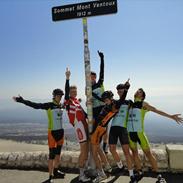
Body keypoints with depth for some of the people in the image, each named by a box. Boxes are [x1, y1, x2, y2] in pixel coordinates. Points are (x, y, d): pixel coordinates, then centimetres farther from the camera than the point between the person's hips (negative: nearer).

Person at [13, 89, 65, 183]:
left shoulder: (61, 105, 6)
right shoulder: (49, 105, -10)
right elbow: (35, 105, -18)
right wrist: (21, 100, -25)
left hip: (61, 131, 6)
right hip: (52, 132, -6)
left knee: (58, 153, 17)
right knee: (52, 155, -2)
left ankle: (56, 171, 34)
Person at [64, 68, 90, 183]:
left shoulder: (77, 100, 18)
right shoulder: (68, 100, -3)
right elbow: (66, 91, -21)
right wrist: (67, 78, -28)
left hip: (84, 124, 8)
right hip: (78, 125, -8)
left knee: (87, 149, 13)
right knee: (84, 150, -7)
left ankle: (83, 170, 28)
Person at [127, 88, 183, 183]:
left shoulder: (143, 104, 3)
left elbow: (156, 110, -1)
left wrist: (170, 116, -7)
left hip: (139, 131, -4)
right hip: (129, 132, 4)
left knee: (148, 152, -3)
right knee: (134, 152, 12)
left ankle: (158, 175, 9)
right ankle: (140, 173, 25)